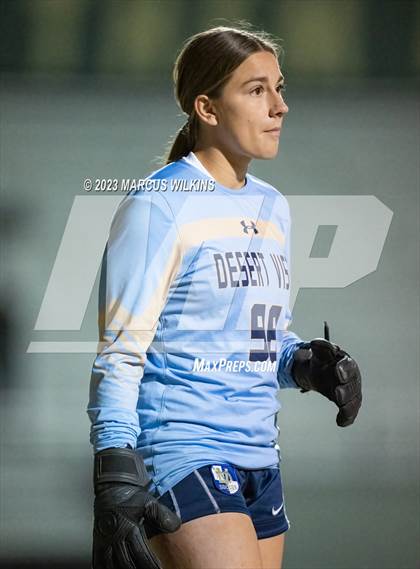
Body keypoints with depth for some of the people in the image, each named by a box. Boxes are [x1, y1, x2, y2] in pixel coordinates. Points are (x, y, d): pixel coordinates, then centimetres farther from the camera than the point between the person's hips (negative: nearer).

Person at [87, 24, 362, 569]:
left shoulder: (272, 208, 15)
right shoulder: (158, 205, -8)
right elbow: (120, 355, -10)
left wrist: (308, 363, 3)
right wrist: (116, 481, -18)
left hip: (259, 463, 8)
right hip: (178, 456, -8)